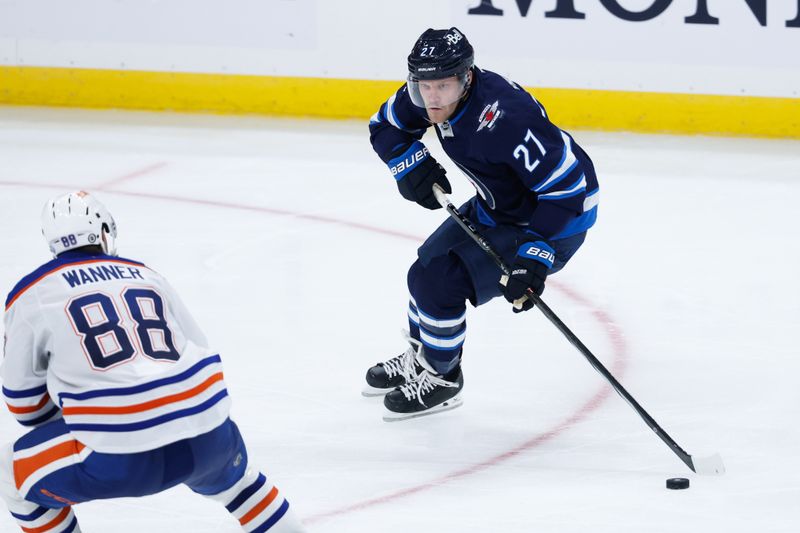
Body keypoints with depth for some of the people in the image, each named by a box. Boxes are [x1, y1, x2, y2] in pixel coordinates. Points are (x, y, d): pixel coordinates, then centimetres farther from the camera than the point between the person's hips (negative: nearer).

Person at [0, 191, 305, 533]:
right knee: (231, 475, 38)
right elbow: (202, 358, 26)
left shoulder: (31, 295, 10)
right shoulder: (147, 277, 21)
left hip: (119, 460, -5)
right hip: (206, 441, 5)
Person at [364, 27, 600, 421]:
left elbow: (569, 182, -35)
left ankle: (440, 380, 12)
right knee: (429, 266, 20)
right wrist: (411, 163, -12)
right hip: (495, 207, 9)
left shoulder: (504, 119, -38)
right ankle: (418, 360, 46)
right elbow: (385, 127, 8)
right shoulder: (426, 97, -13)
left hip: (556, 218, -9)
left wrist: (535, 255, -37)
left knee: (437, 282, -13)